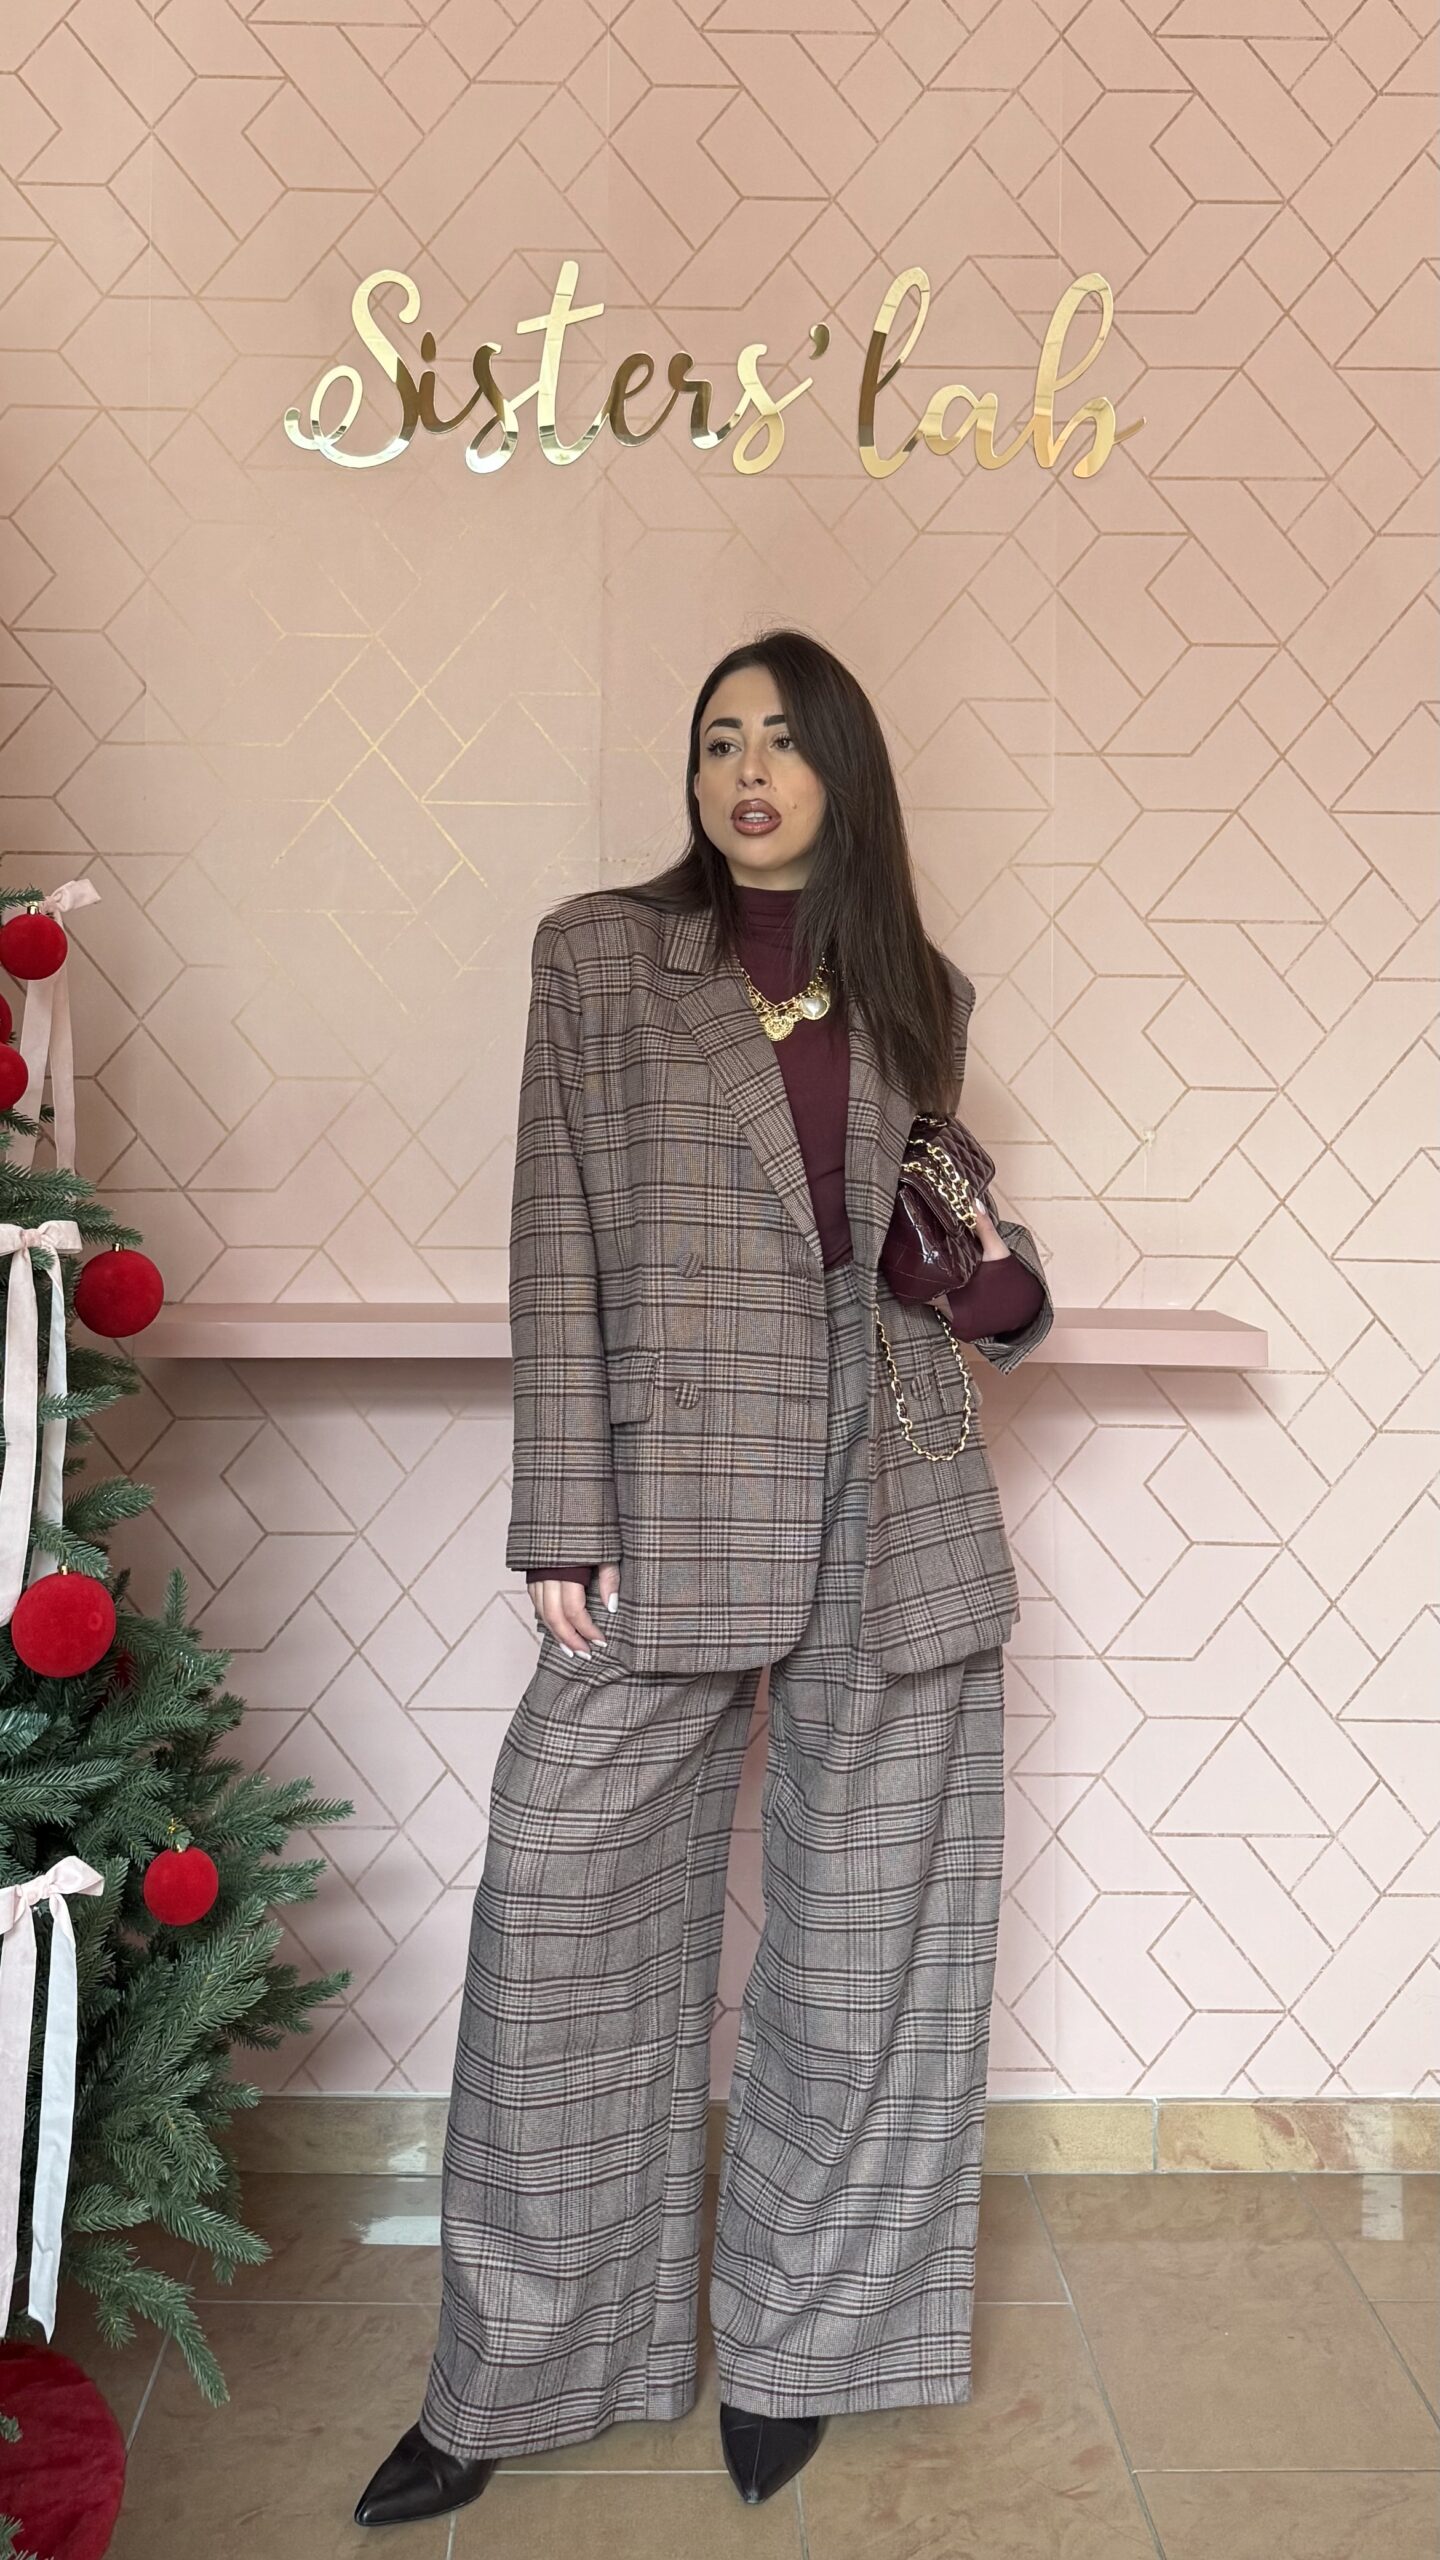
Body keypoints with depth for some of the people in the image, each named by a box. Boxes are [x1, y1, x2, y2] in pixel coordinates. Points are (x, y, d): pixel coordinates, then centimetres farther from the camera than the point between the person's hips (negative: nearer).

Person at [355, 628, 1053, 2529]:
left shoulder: (917, 993, 12)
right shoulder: (601, 952, 4)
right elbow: (561, 1245, -2)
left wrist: (1003, 1284, -3)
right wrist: (564, 1520, -7)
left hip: (902, 1499, 3)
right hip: (678, 1489, -2)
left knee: (864, 1932, 9)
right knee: (561, 1893, -1)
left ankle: (798, 2341, 30)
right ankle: (513, 2379, 19)